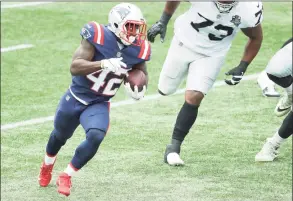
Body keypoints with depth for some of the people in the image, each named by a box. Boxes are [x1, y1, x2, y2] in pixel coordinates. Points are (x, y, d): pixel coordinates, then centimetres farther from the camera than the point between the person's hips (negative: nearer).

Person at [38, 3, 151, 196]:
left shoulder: (138, 50, -13)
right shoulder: (98, 37, -26)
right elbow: (75, 68, -31)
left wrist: (140, 89, -14)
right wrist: (104, 64, -44)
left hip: (99, 105, 2)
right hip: (75, 98, -2)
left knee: (96, 137, -25)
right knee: (60, 136, 22)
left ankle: (66, 177, -2)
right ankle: (48, 165, 57)